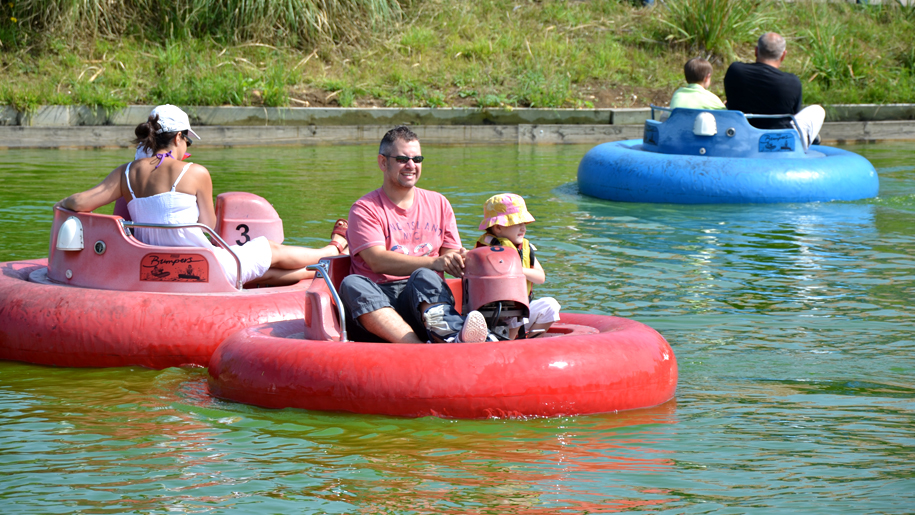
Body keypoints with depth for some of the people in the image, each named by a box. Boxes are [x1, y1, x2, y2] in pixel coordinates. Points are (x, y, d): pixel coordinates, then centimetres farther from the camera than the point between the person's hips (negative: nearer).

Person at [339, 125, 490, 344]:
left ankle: (451, 336, -69)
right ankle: (419, 349, -60)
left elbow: (451, 256, 16)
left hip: (423, 296, 2)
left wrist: (460, 261, -12)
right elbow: (377, 261, -9)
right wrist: (434, 263, -21)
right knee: (352, 284, -36)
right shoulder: (364, 209, 7)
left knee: (424, 277, -33)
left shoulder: (438, 204, 22)